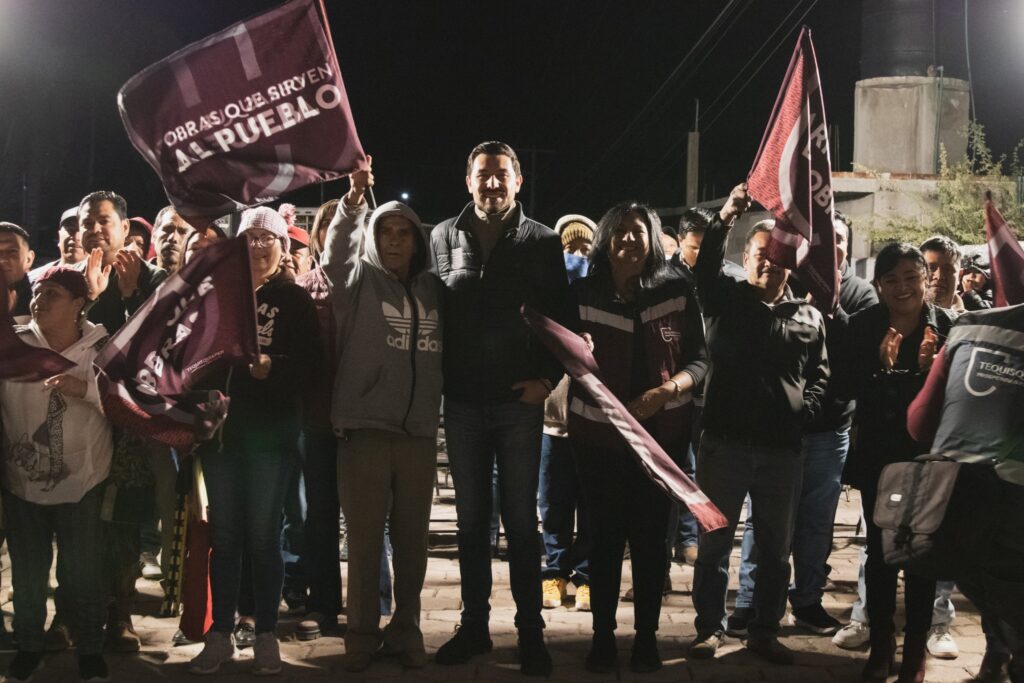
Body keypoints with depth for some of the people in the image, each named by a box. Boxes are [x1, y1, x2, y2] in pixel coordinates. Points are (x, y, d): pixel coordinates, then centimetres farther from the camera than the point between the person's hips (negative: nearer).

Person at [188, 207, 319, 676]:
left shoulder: (295, 299, 4)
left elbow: (308, 364, -4)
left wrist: (270, 367, -21)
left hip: (270, 430, -2)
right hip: (221, 426, 2)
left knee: (263, 534, 1)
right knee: (223, 534, 5)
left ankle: (266, 636, 10)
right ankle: (220, 634, 14)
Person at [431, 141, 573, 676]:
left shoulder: (542, 242, 1)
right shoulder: (445, 237, 6)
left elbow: (562, 319, 1)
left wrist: (548, 379, -9)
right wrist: (439, 382, 0)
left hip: (520, 401, -2)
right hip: (462, 402, 2)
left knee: (521, 522, 4)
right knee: (471, 519, 10)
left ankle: (530, 631, 11)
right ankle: (474, 625, 20)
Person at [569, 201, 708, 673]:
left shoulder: (677, 293, -4)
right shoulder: (582, 294, -3)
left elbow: (700, 359, -2)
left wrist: (666, 391, -18)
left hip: (661, 434, 0)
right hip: (598, 434, 0)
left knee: (651, 536, 7)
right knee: (605, 535, 5)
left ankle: (647, 636, 18)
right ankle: (602, 635, 16)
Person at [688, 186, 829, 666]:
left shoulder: (809, 317, 11)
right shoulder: (726, 299, 4)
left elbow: (820, 374, 14)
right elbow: (705, 270, -15)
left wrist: (803, 412, -3)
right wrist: (724, 220, -28)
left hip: (783, 448, 2)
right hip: (725, 442, -2)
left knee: (776, 548, 10)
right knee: (715, 542, 5)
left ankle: (764, 631, 22)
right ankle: (710, 628, 16)